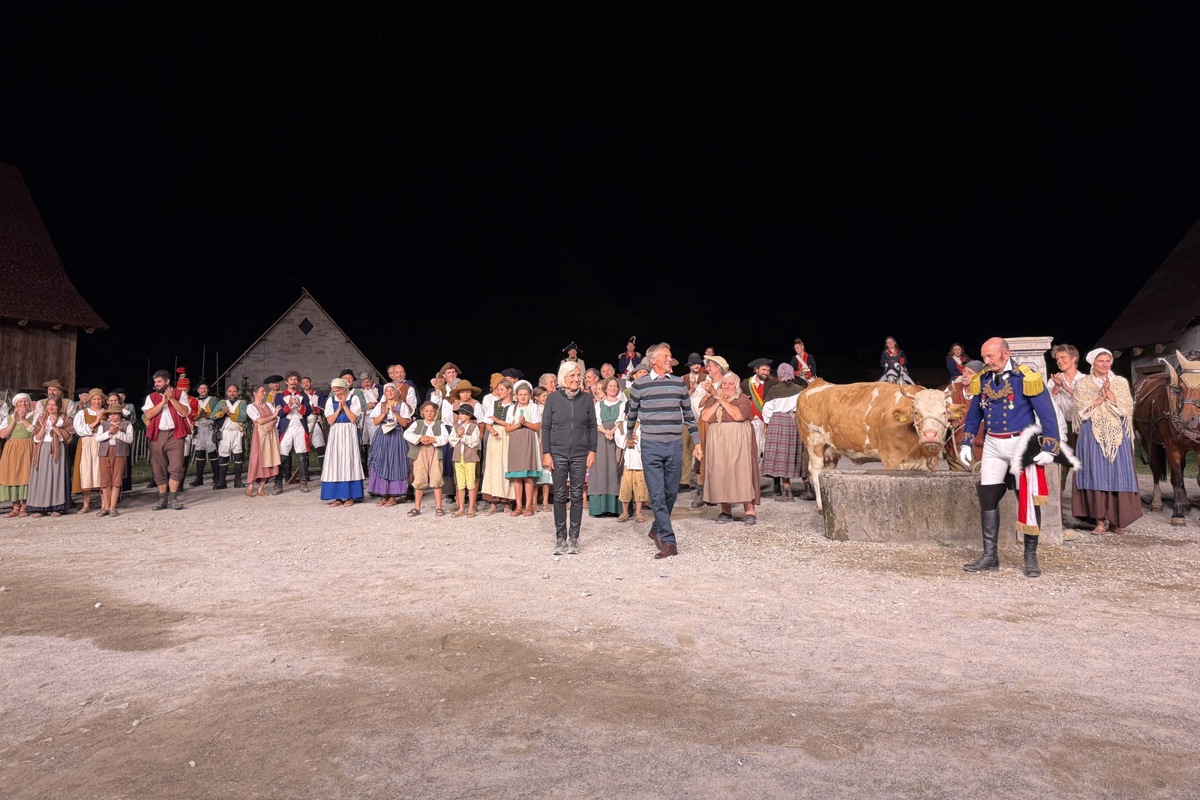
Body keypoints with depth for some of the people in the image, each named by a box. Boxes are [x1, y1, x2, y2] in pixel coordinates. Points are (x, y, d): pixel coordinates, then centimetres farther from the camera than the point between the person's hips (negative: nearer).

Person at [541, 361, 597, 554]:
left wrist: (592, 451, 1)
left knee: (577, 495, 3)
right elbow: (545, 427, 2)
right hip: (558, 454, -1)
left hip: (580, 455, 1)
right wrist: (546, 453, -3)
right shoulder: (553, 399, 0)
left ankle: (573, 538, 12)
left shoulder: (586, 398, 4)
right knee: (559, 495, 3)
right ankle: (560, 537, 12)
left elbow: (592, 426, 8)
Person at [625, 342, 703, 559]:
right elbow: (631, 413, 15)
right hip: (650, 447, -3)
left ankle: (657, 529, 30)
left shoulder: (679, 383, 7)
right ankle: (668, 541, -4)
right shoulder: (640, 384, 0)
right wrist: (630, 436, 24)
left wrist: (698, 443, 12)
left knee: (671, 493, 9)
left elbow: (688, 414, 13)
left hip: (674, 446, 3)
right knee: (657, 495, -7)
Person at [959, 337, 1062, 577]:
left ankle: (1031, 557, 14)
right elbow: (973, 414, 14)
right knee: (987, 497, 3)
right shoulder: (982, 380, 4)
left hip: (1021, 443, -4)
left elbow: (1047, 414, -10)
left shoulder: (1026, 378, -11)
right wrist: (966, 443, 8)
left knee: (1028, 500, 0)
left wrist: (1049, 448, -15)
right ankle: (990, 555, 12)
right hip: (992, 445, 5)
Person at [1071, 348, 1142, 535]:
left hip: (1117, 435, 1)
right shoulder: (1083, 384, 7)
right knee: (1095, 475, -4)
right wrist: (1101, 397, -13)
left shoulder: (1121, 383, 10)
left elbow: (1125, 409, -2)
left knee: (1117, 474, 0)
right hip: (1093, 435, -1)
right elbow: (1083, 411, -3)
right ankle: (1100, 521, 1)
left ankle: (1115, 521, 8)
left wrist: (1109, 393, -13)